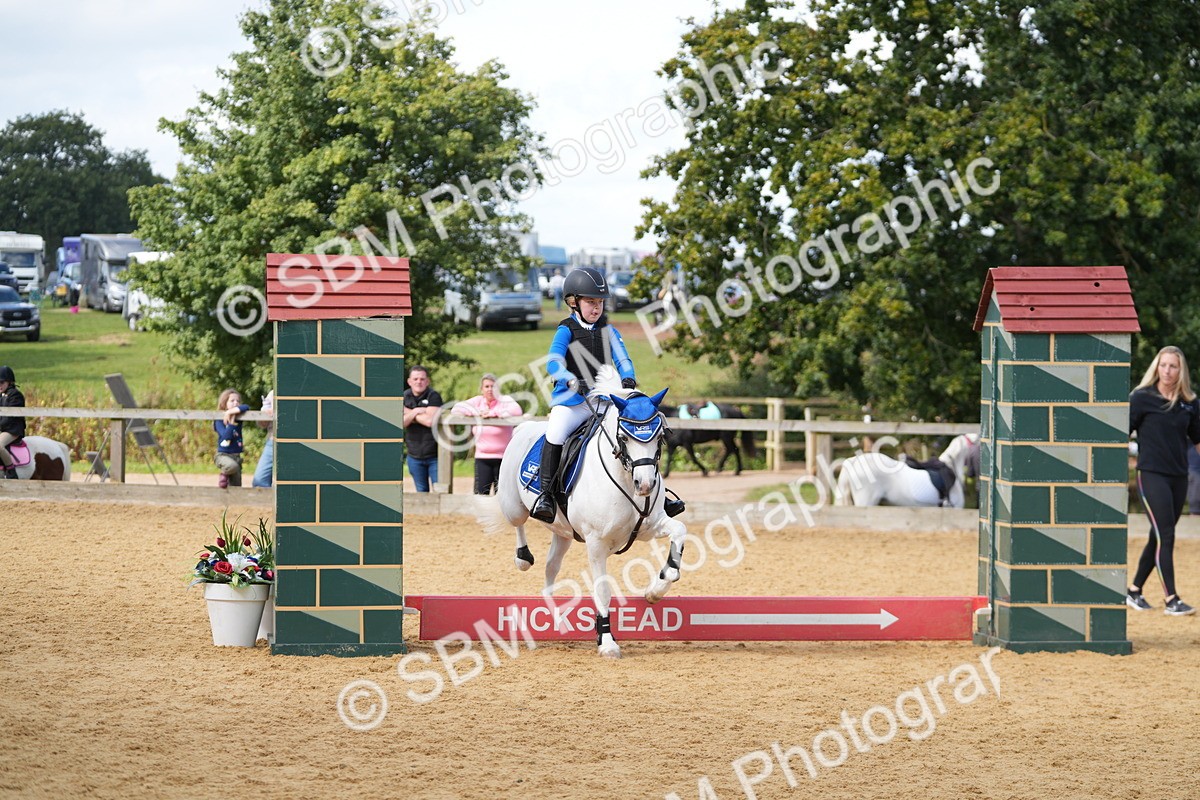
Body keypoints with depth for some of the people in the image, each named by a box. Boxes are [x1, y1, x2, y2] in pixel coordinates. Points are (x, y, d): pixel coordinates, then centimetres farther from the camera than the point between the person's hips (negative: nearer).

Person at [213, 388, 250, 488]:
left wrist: (233, 410, -17)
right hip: (223, 455, -5)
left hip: (236, 456, 5)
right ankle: (224, 475, -5)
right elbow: (226, 436, -20)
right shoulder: (219, 420, -7)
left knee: (236, 487, 3)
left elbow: (246, 407, -12)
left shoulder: (239, 418, 6)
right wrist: (231, 422, -18)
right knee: (232, 465, -39)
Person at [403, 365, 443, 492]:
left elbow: (430, 421, -21)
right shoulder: (404, 398, 4)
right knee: (421, 492, 10)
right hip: (415, 456, 4)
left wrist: (409, 413, -9)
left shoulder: (433, 397, -9)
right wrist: (415, 412, -20)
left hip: (435, 454, -4)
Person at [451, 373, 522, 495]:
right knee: (480, 493, -5)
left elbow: (516, 410, -21)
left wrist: (493, 413, -17)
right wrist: (477, 413, -10)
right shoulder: (478, 401, 10)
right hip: (482, 457, 3)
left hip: (502, 457, -3)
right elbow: (456, 408, 2)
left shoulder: (505, 400, -1)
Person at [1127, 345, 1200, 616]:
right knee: (1165, 536, -11)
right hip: (1151, 475, -5)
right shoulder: (1142, 398, -5)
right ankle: (1171, 600, -10)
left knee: (1160, 539, 10)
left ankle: (1134, 592, 21)